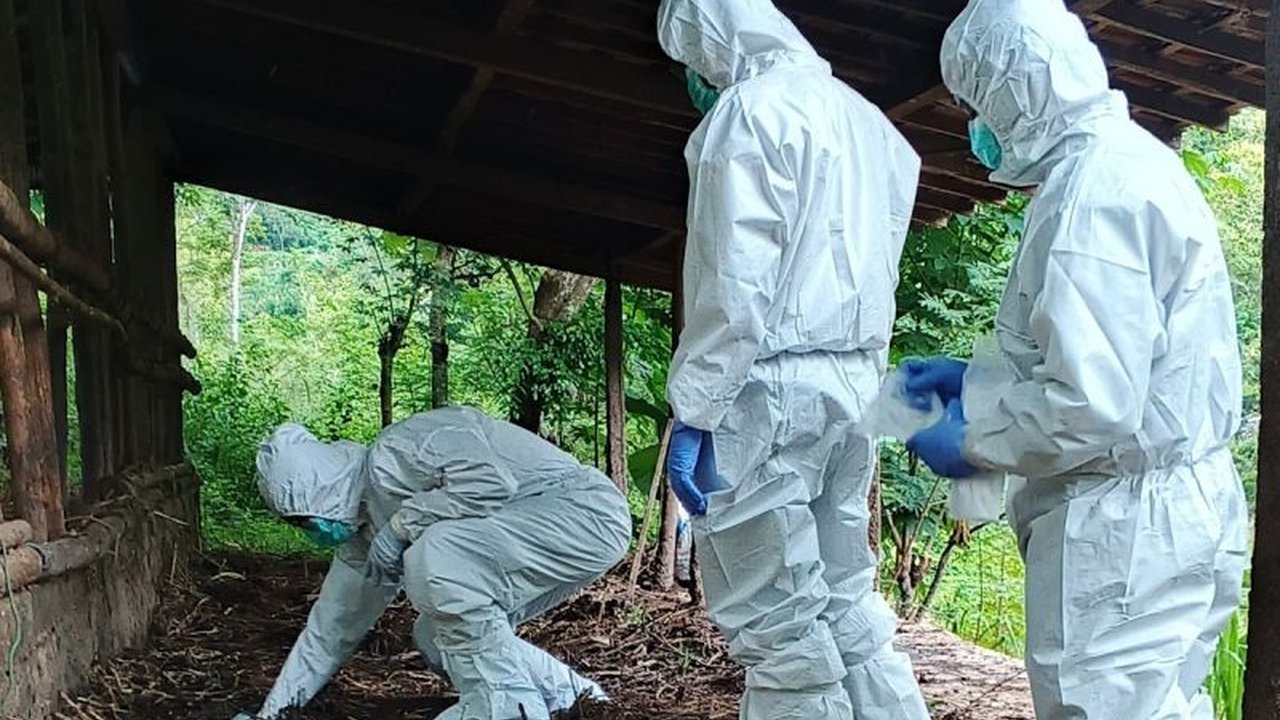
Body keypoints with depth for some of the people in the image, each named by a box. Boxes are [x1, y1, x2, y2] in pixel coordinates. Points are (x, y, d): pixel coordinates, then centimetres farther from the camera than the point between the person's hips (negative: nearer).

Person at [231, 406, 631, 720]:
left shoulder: (392, 455, -16)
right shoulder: (364, 532, 12)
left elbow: (492, 482, -30)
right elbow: (331, 627, 21)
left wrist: (400, 525, -19)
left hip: (589, 510, -10)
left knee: (433, 557, -25)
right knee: (437, 637, 8)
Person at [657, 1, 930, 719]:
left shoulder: (750, 109, -7)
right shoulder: (864, 117, 18)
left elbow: (733, 286, -15)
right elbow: (876, 270, 17)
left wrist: (693, 412, -13)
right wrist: (862, 381, 18)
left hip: (769, 384, -8)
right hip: (854, 384, 9)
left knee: (776, 619, -2)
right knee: (847, 599, 14)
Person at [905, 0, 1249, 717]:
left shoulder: (1091, 189, -19)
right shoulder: (1134, 158, 13)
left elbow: (1093, 406, -25)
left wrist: (971, 440, -10)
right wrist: (977, 381, 16)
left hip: (1123, 526, -10)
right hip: (1176, 512, 10)